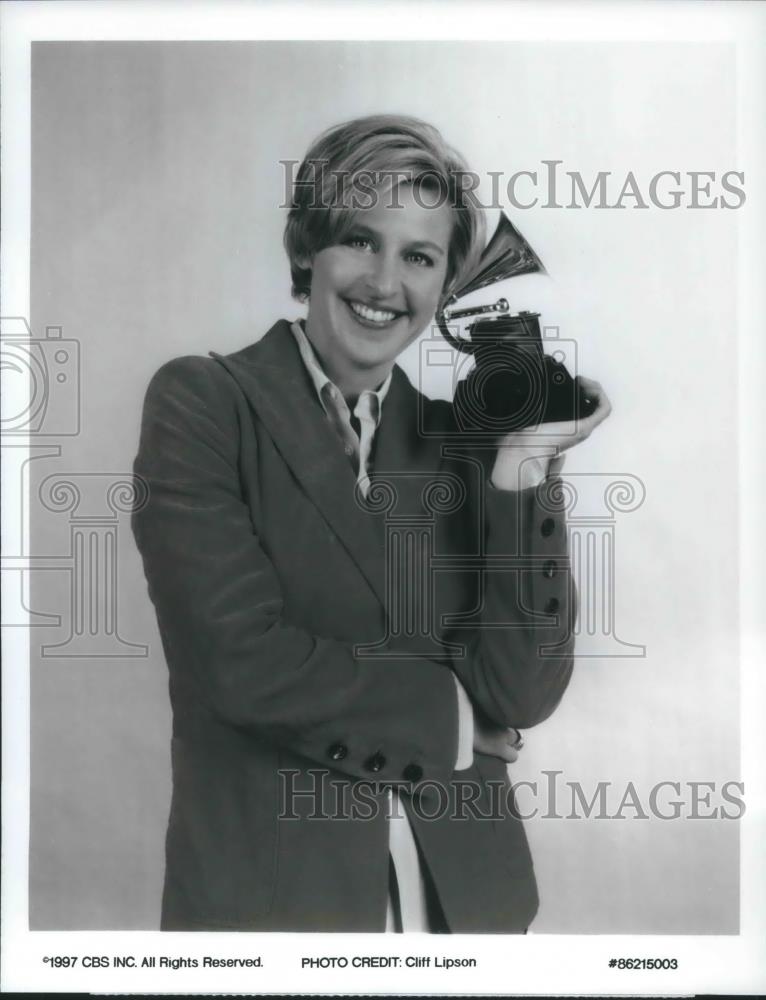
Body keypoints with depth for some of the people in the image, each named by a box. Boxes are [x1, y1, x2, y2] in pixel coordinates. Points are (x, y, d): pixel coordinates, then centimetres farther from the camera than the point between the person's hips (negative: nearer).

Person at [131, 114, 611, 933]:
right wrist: (447, 715, -7)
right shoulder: (199, 401, -9)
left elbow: (523, 692, -5)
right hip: (267, 886, -3)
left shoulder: (459, 436, 1)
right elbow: (243, 661, -17)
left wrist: (523, 471, -13)